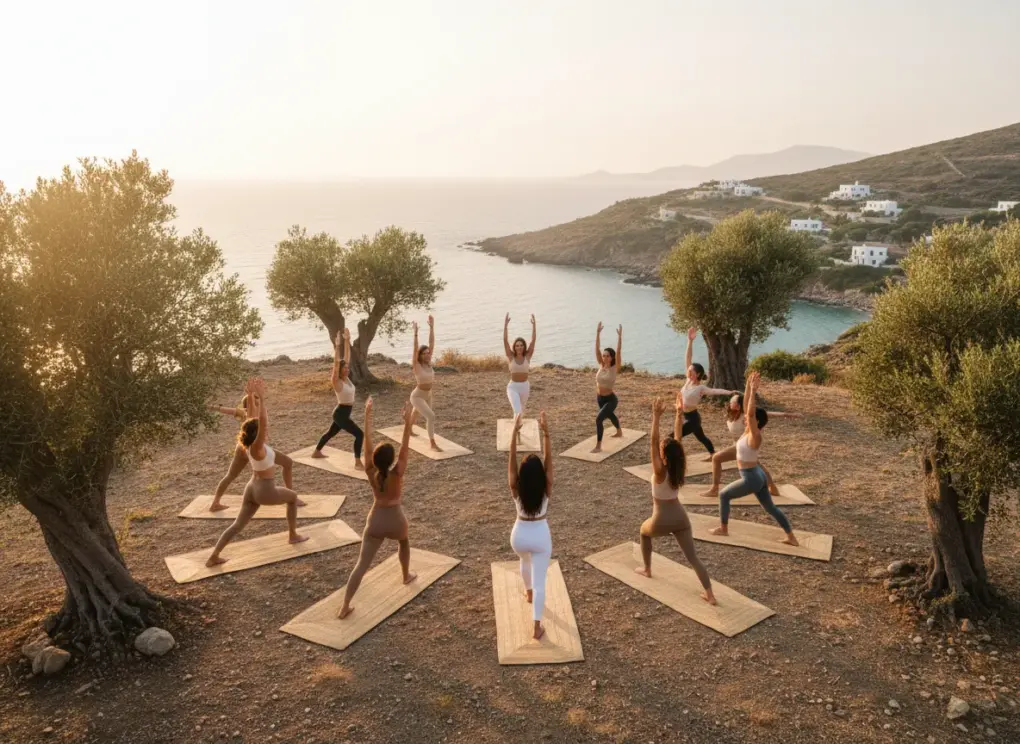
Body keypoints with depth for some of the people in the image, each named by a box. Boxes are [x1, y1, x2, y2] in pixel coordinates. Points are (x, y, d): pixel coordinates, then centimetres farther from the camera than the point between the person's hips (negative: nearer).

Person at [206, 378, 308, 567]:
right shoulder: (257, 448, -25)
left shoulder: (250, 444, -4)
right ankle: (293, 535, 28)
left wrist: (252, 396, -3)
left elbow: (254, 419, 2)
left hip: (252, 488, 7)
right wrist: (261, 398, -42)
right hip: (265, 491, -7)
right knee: (293, 497, 19)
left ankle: (213, 557, 6)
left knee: (237, 524, 11)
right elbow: (263, 422, -38)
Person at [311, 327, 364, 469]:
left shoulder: (346, 378, 2)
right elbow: (336, 364, -30)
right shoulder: (336, 382, -18)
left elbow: (347, 356, 2)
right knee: (359, 434, -14)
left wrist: (347, 340, -1)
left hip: (344, 413, 9)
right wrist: (337, 346, -33)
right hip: (340, 414, -9)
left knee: (331, 433, 26)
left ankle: (316, 452, 46)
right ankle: (358, 463, -11)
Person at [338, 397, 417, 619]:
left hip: (375, 520, 2)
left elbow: (367, 446, -12)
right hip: (395, 520, -2)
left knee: (362, 564, 1)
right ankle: (406, 575, 52)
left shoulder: (371, 473, -13)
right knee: (404, 542, 34)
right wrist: (408, 424, -27)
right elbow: (404, 448, -23)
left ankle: (345, 607, -3)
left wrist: (367, 417, -12)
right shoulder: (396, 474, -21)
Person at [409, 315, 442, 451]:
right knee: (431, 416, -22)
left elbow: (432, 343, -8)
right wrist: (415, 332, -38)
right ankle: (432, 443, -14)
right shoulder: (416, 366, -19)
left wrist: (432, 327, -13)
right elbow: (415, 349, -32)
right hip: (418, 396, -7)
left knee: (428, 417, 24)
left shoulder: (429, 363, -5)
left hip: (428, 395, 7)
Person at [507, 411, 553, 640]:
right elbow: (549, 459, -23)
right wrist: (545, 432, -29)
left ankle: (528, 593, 58)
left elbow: (512, 458, -23)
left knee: (525, 561, 35)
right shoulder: (546, 490, -20)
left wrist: (515, 431, -28)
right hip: (540, 535, -2)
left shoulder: (516, 490, -20)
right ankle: (537, 627, 3)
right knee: (540, 581, 4)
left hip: (520, 534, 2)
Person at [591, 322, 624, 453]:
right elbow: (597, 348, -12)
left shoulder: (615, 367, -17)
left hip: (610, 399, -7)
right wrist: (598, 333, -19)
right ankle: (619, 432, 58)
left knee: (598, 419, -22)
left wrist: (619, 336, -33)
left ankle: (598, 446, -15)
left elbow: (618, 351, -28)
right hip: (599, 398, 7)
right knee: (610, 415, 30)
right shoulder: (601, 365, -6)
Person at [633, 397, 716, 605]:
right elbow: (677, 439, -1)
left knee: (644, 531, 30)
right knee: (692, 557, 7)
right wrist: (679, 417, -1)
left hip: (662, 521, -4)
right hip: (680, 517, 4)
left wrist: (656, 416, -31)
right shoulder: (680, 468, -7)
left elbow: (653, 441, -27)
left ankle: (647, 569, 40)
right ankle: (709, 594, 0)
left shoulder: (660, 472, -21)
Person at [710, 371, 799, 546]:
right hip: (758, 476, 9)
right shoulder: (748, 431, 0)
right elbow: (746, 406, 2)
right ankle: (791, 537, 18)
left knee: (724, 495, 8)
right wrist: (749, 386, -5)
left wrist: (753, 391, -36)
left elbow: (750, 412, -35)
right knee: (770, 507, 16)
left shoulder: (754, 436, -22)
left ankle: (723, 529, 21)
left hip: (751, 479, -9)